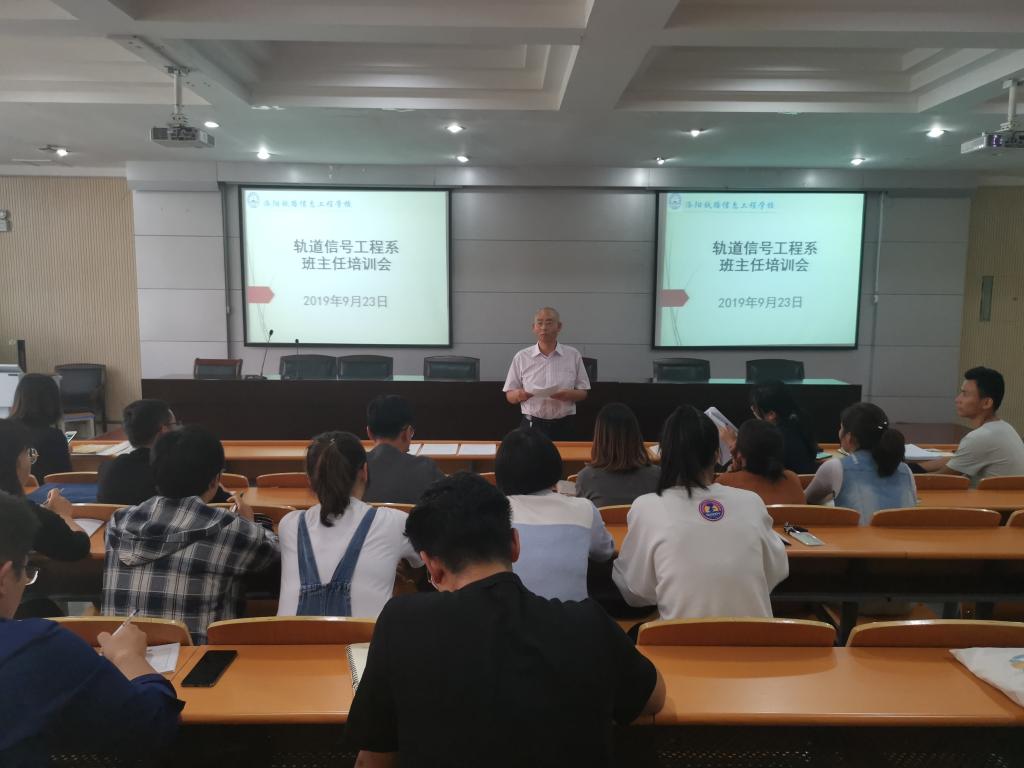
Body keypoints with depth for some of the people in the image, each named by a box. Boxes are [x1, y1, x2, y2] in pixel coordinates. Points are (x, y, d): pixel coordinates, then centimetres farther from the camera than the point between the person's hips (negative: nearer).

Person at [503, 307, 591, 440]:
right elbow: (509, 396, 6)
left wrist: (569, 394, -15)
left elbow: (583, 393, 6)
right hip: (532, 426, 0)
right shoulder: (521, 357, 3)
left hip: (563, 427, 1)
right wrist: (518, 395, -17)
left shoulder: (573, 356, 4)